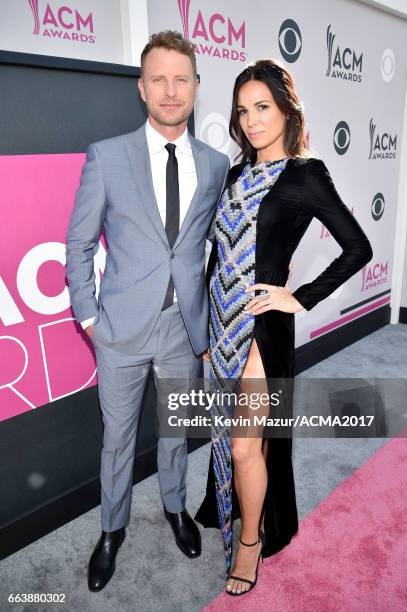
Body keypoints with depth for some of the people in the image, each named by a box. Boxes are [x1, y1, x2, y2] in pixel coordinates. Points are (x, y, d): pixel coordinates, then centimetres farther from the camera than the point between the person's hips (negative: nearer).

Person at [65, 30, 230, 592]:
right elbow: (79, 244, 0)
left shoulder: (216, 164, 2)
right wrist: (88, 316, -3)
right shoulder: (106, 156, -5)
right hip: (122, 328, -1)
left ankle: (175, 507, 47)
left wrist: (213, 319, 8)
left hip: (187, 326, 2)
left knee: (176, 429, 20)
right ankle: (113, 529, 40)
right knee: (118, 437, 14)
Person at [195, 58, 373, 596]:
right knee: (229, 432, 18)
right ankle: (233, 509, 42)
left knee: (245, 444, 1)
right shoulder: (237, 176, 11)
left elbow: (358, 248, -8)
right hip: (222, 320, 6)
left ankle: (252, 540, 26)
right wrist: (208, 318, 13)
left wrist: (302, 298, -10)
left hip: (262, 324, -6)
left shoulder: (305, 175, -7)